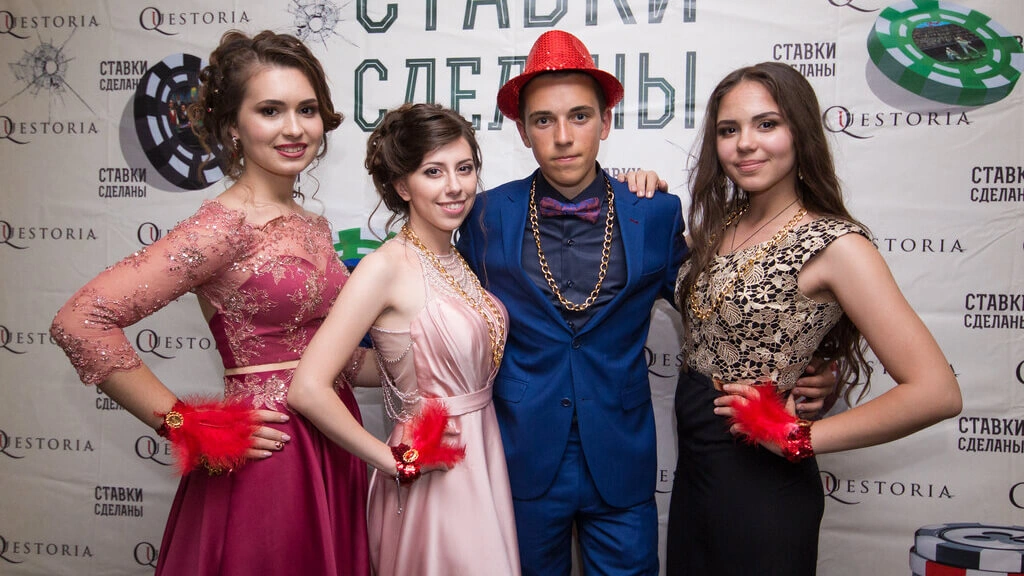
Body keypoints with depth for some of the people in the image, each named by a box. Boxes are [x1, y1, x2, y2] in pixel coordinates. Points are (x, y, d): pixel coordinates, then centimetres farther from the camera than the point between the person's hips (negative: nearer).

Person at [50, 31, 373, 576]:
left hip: (333, 449, 7)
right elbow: (81, 322, -22)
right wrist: (183, 424, -16)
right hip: (267, 458, -7)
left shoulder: (314, 228, 7)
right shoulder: (226, 226, -16)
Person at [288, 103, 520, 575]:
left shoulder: (459, 259, 4)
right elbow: (308, 389, -23)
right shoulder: (386, 267, -19)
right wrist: (393, 460, -15)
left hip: (485, 460, 7)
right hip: (434, 478, -7)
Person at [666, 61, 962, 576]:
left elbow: (935, 392, -23)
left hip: (759, 482, -6)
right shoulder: (717, 224, 2)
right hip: (695, 468, 7)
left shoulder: (832, 244, -18)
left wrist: (796, 437, -16)